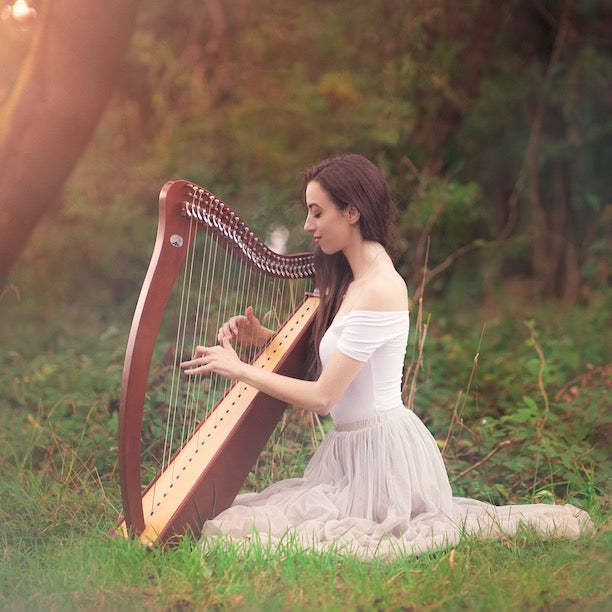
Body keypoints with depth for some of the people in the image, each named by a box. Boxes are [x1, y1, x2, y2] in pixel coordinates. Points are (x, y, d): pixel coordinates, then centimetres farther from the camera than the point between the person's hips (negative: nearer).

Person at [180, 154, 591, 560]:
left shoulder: (379, 290, -21)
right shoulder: (353, 278, 7)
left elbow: (322, 396, -20)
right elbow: (317, 354, 13)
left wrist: (238, 369, -12)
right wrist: (263, 337, -3)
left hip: (380, 449, -9)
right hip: (351, 447, 9)